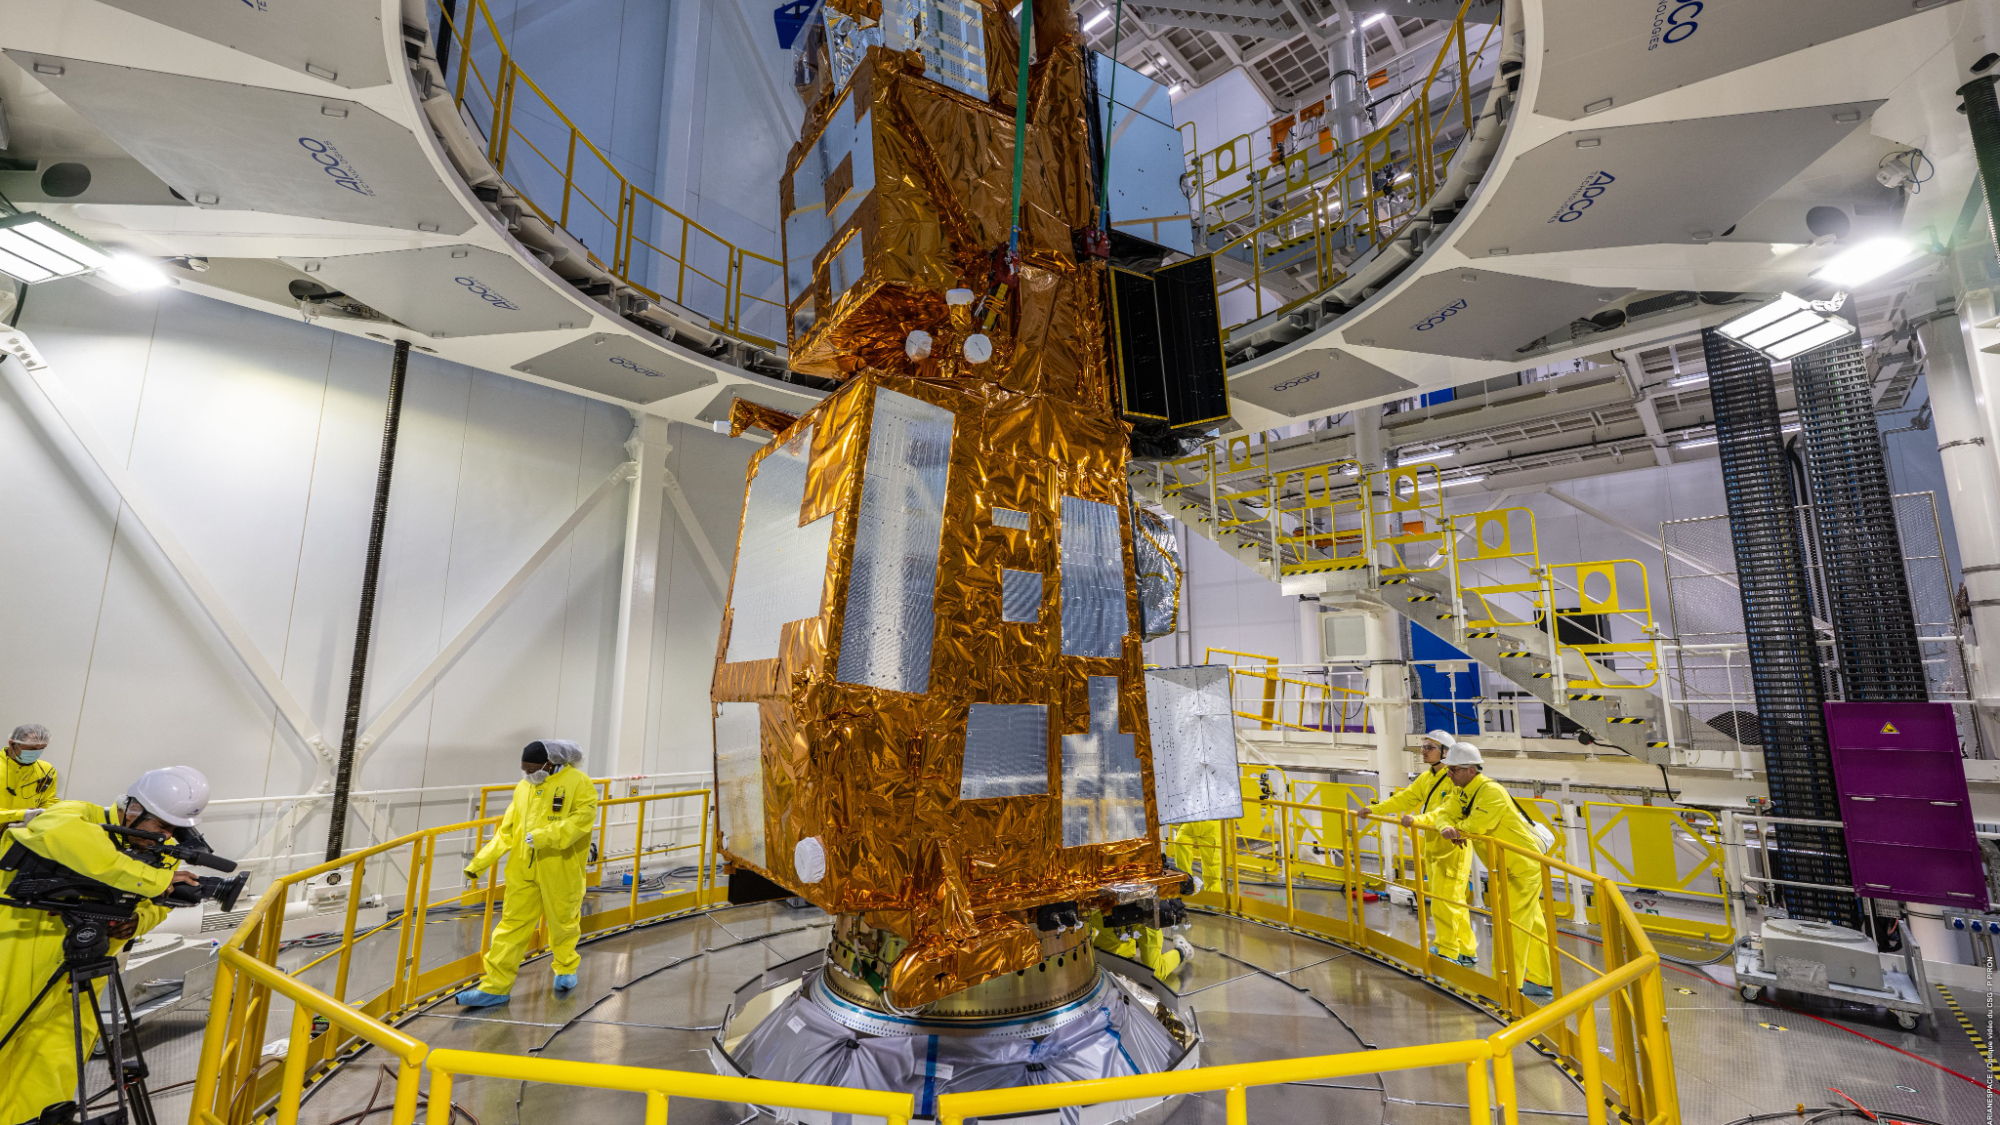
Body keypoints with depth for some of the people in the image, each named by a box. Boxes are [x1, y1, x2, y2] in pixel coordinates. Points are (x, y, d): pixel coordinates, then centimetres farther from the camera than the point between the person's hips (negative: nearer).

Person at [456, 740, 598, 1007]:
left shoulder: (578, 782, -12)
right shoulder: (524, 787, 8)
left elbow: (581, 819, -22)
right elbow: (507, 831, 12)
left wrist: (543, 836, -28)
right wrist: (478, 863, 8)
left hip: (561, 871, -4)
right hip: (523, 870, 5)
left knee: (563, 922, 12)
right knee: (512, 925, 5)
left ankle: (566, 969, 35)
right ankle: (496, 986, 15)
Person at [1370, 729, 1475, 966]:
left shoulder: (1456, 780, -17)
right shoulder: (1426, 778, 10)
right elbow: (1404, 798, 12)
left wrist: (1418, 820, -40)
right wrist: (1375, 809, 6)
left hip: (1452, 848, -8)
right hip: (1432, 846, 8)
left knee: (1445, 903, -2)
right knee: (1454, 903, 17)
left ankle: (1448, 952, 11)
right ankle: (1466, 951, 29)